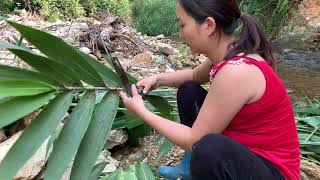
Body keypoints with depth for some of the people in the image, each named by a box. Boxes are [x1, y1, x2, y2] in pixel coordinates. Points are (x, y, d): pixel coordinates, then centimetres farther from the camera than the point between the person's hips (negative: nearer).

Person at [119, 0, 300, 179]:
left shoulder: (237, 71, -31)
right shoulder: (227, 53, -5)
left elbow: (194, 140, -23)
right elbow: (195, 75, 18)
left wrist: (142, 112, -14)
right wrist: (159, 79, 1)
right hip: (244, 148, 8)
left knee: (208, 150, -39)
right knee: (188, 91, 7)